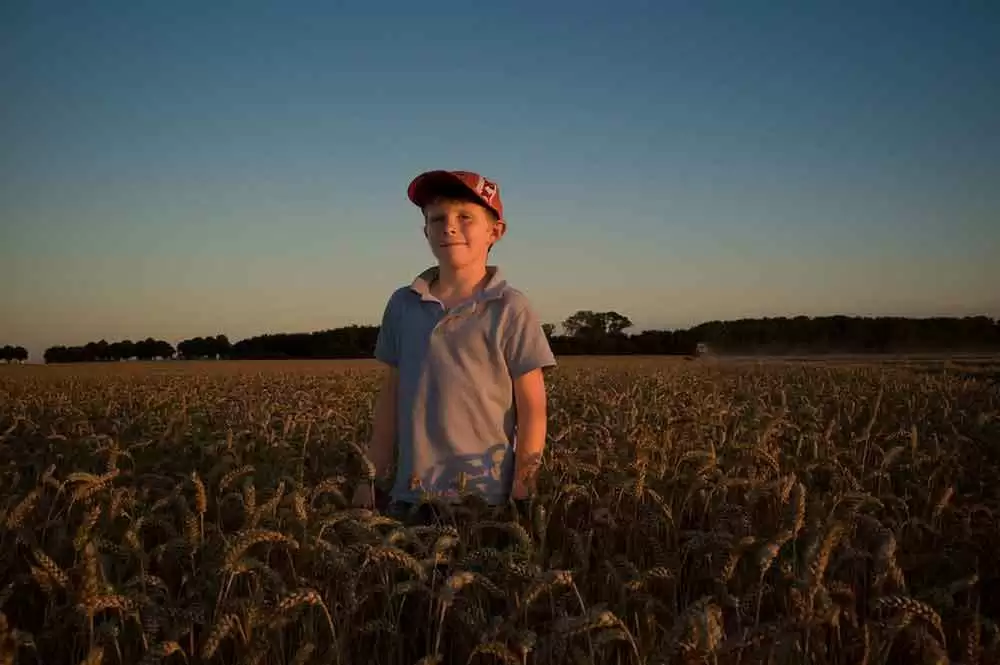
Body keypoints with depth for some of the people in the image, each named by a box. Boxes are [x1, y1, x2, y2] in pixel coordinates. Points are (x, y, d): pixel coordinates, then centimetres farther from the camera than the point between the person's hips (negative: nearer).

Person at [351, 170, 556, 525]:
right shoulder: (402, 305, 7)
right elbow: (389, 399, 12)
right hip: (410, 496, 4)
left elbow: (532, 413, -5)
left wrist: (522, 499, -9)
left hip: (485, 497, -3)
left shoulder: (510, 310, -5)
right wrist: (371, 479, 10)